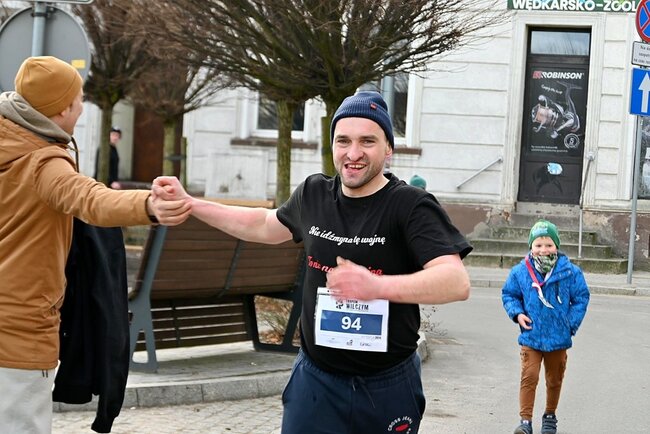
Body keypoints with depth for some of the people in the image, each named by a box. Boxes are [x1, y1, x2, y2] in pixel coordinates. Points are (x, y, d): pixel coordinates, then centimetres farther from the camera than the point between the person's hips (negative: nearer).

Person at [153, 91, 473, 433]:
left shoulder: (411, 206, -15)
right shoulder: (314, 193, 2)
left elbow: (457, 282, -28)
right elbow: (265, 226, 23)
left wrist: (375, 286, -42)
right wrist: (188, 204, 20)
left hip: (388, 386, -4)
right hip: (315, 379, 4)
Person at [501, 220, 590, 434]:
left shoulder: (570, 271, -8)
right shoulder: (520, 271, -6)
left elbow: (581, 298, 1)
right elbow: (508, 294, 9)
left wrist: (572, 323, -7)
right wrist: (517, 313, -8)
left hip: (559, 338, 1)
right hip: (531, 337, -1)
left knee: (554, 380, 15)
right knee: (529, 377, -8)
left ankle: (550, 417, 34)